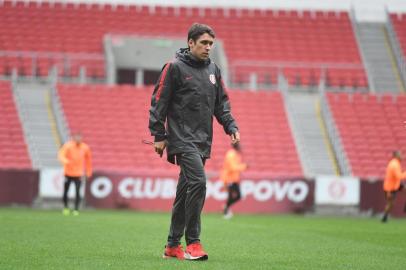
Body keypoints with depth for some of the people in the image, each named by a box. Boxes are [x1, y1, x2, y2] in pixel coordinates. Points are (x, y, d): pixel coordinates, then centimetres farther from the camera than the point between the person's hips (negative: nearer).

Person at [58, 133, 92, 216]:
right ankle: (65, 208, 25)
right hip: (68, 173, -1)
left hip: (78, 174, 1)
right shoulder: (68, 146, -12)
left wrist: (88, 171, 16)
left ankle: (76, 209, 0)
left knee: (77, 192, -8)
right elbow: (61, 155, -23)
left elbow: (88, 159, 13)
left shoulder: (85, 148, -2)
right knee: (65, 191, 4)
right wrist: (66, 161, -43)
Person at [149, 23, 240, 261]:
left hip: (202, 141, 7)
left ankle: (173, 245, 17)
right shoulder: (175, 68, -5)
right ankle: (193, 242, -16)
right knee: (198, 181, -21)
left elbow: (222, 103, 20)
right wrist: (159, 136, -8)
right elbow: (159, 102, -5)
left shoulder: (213, 70, 15)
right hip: (182, 139, -7)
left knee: (185, 192, 10)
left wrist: (231, 127, 5)